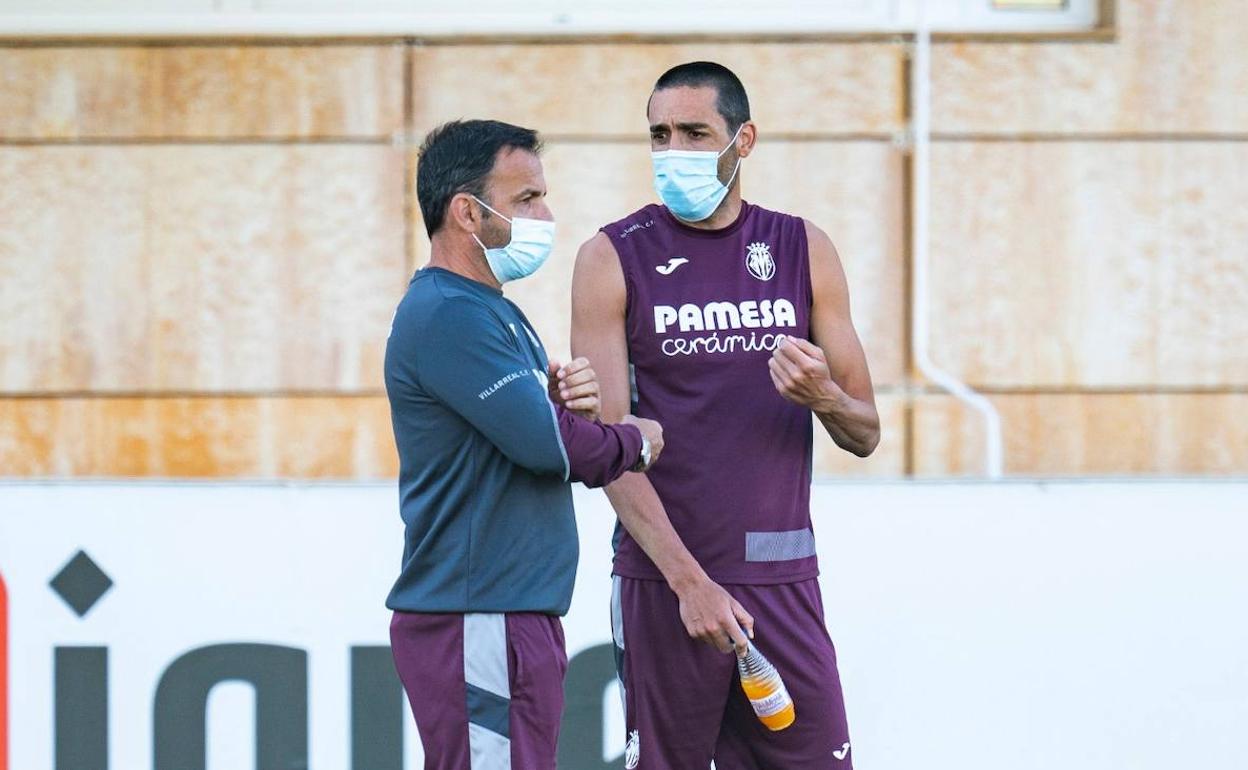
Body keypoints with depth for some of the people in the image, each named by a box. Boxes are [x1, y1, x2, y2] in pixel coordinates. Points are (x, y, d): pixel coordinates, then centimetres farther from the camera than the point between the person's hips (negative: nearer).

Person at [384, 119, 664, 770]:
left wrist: (569, 402, -4)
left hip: (516, 615, 10)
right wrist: (636, 441, -1)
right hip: (478, 624, -10)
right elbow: (545, 444, -20)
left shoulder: (490, 309, 19)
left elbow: (531, 426, 18)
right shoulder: (447, 314, -14)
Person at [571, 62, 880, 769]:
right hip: (665, 578, -2)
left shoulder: (803, 250, 9)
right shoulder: (615, 259, 0)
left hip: (784, 578, 2)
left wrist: (824, 397, -13)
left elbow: (866, 434, 11)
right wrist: (689, 581, -16)